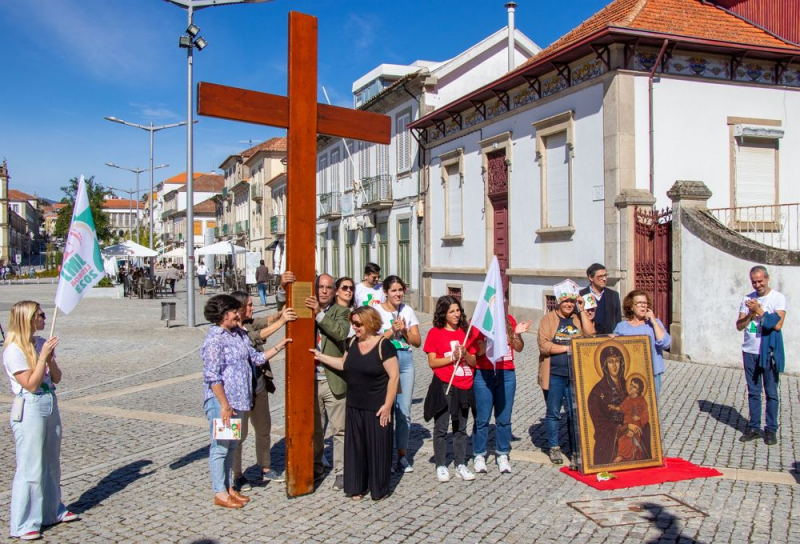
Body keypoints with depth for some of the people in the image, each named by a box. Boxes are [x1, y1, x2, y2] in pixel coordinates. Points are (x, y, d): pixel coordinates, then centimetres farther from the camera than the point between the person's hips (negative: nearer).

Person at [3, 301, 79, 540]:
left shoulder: (41, 343, 7)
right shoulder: (14, 350, -13)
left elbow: (57, 378, 7)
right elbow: (31, 384, -16)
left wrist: (50, 359, -10)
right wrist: (43, 356, -17)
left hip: (50, 406, 7)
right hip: (29, 410, -7)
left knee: (52, 463, 18)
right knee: (30, 468, -2)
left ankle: (53, 510, 33)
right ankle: (23, 525, 10)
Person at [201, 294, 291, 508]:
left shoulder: (239, 334, 9)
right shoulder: (214, 338, -16)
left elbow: (256, 358, 14)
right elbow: (212, 377, -19)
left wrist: (279, 347, 8)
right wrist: (225, 405, -20)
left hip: (239, 400, 8)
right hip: (221, 401, -8)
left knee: (232, 445, 16)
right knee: (220, 446, 3)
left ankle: (229, 487, 28)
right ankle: (220, 493, 14)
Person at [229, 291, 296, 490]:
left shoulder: (250, 323, 6)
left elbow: (267, 320, -8)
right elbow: (257, 337, -27)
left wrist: (282, 313, -27)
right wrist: (281, 321, -32)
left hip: (259, 386, 8)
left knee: (264, 429, 16)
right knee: (240, 433, 4)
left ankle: (265, 469, 31)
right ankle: (238, 475, 19)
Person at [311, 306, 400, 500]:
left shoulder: (383, 345, -14)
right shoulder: (353, 343, 7)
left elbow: (394, 376, -15)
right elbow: (344, 364, 19)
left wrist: (387, 405, -17)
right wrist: (321, 356, 14)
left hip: (377, 408, -6)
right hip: (355, 406, 6)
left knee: (377, 447, 4)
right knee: (355, 446, 11)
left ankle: (379, 488, 20)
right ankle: (357, 487, 24)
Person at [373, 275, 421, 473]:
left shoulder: (407, 310, 8)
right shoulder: (376, 311, -2)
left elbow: (417, 341, 8)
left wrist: (404, 332, -8)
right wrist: (392, 331, -15)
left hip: (405, 360, 3)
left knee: (404, 410, 5)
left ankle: (402, 455, 17)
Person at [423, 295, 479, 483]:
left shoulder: (465, 332, 7)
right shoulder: (435, 333, -4)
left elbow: (474, 362, 7)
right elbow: (432, 362, -8)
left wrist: (465, 355, -13)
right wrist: (452, 357, -17)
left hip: (463, 387, 4)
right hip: (444, 386, -4)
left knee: (460, 428, 12)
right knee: (441, 428, 3)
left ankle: (461, 465, 21)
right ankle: (441, 466, 13)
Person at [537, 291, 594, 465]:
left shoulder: (579, 318, 12)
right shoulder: (548, 319, 0)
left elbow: (590, 335, -5)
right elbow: (544, 345, -9)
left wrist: (581, 311, -4)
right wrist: (567, 347, -11)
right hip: (554, 374, -2)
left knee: (576, 414, 5)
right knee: (553, 413, 7)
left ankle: (575, 450, 15)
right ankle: (554, 448, 21)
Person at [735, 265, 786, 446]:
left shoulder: (778, 298, -5)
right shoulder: (748, 299, 8)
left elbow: (778, 325, -15)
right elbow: (739, 325, 4)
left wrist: (759, 311, -15)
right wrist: (751, 314, -12)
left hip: (769, 352, -4)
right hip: (750, 352, 4)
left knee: (771, 393, 3)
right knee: (753, 392, 10)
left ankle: (771, 430, 12)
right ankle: (754, 427, 18)